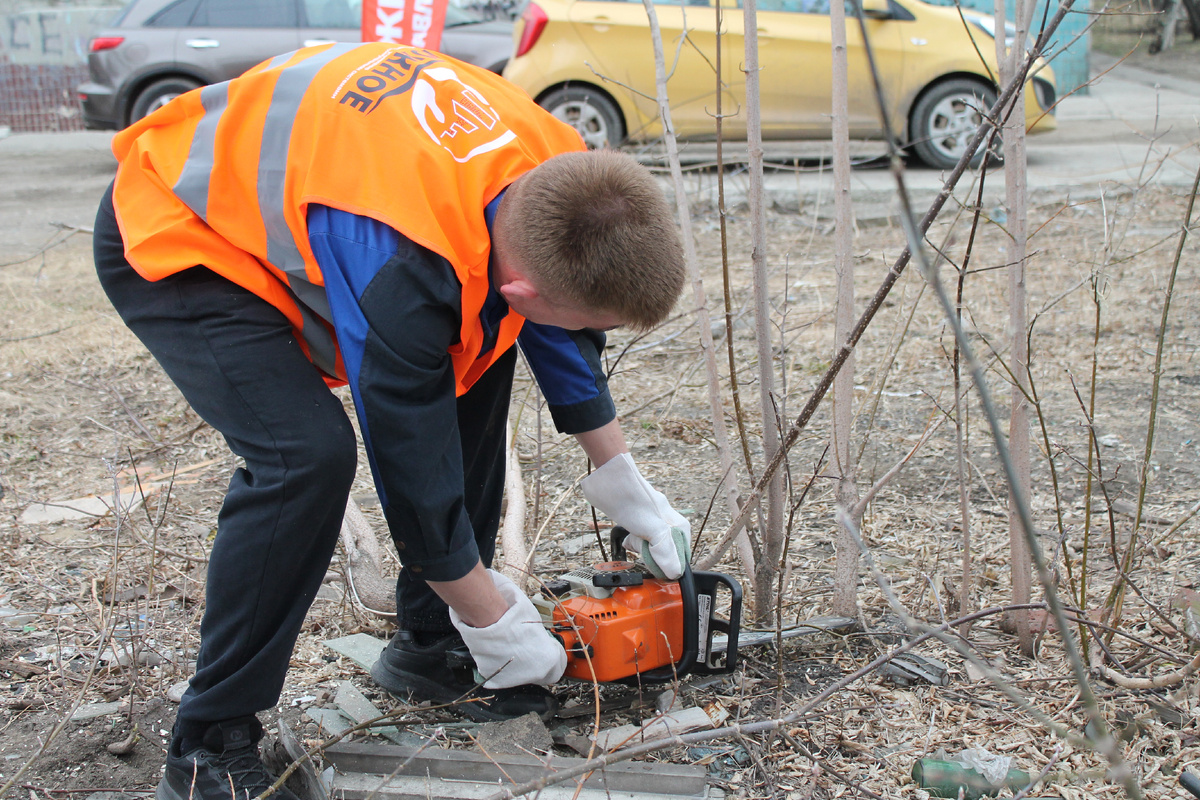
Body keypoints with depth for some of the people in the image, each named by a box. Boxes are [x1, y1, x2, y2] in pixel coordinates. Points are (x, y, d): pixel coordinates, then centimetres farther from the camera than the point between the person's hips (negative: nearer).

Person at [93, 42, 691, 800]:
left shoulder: (551, 168, -17)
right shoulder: (400, 273, -41)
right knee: (309, 454, -26)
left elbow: (561, 337, 2)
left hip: (274, 194, 9)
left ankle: (426, 646, 15)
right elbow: (413, 460, -28)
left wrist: (626, 487, 9)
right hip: (168, 239, -8)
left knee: (474, 368, 3)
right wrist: (496, 629, -14)